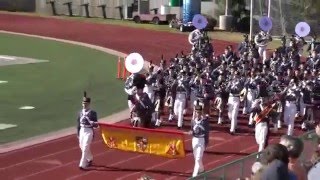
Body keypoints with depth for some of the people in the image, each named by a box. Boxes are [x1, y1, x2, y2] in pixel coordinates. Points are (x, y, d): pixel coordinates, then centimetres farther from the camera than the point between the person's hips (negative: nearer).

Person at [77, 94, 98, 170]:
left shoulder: (93, 113, -8)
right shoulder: (80, 113, 8)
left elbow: (96, 125, -8)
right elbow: (78, 124, 13)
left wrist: (92, 123, -31)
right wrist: (78, 134, 14)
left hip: (89, 131, -6)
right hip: (82, 131, 6)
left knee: (85, 148, -11)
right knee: (82, 147, 15)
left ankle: (82, 165, -10)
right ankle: (90, 159, 39)